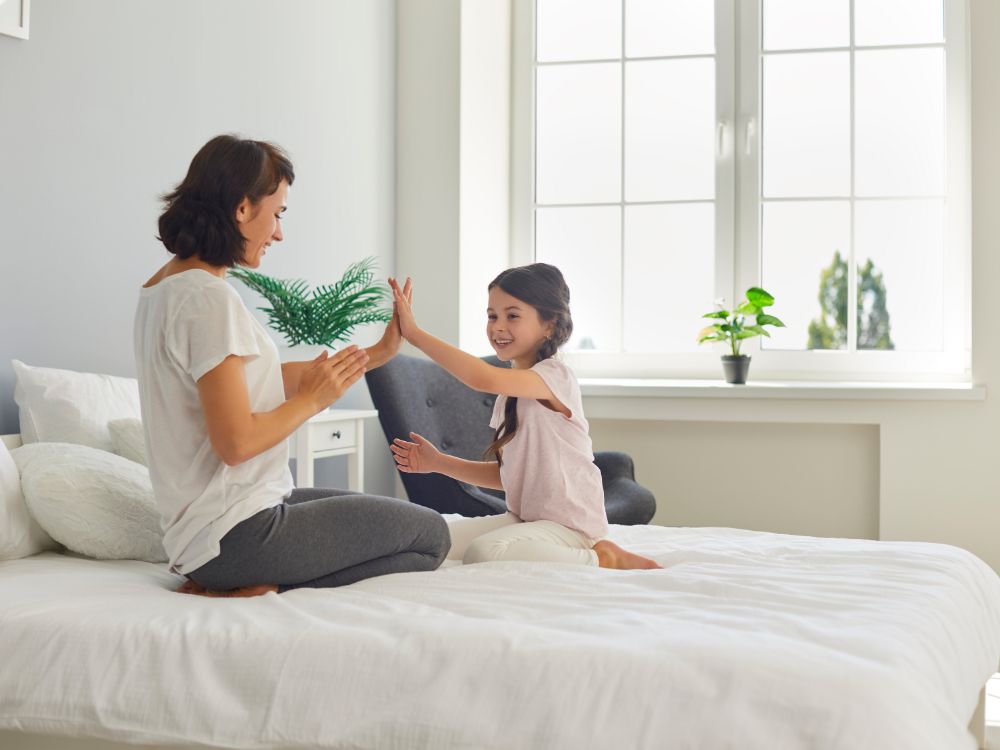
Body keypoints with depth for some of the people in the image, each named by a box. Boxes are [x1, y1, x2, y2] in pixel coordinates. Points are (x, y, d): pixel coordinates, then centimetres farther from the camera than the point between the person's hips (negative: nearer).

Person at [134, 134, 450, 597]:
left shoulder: (160, 289, 11)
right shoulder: (208, 298, -20)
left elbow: (259, 378, 14)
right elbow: (236, 442, -24)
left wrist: (376, 354, 18)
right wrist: (313, 399, -8)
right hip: (237, 533, -10)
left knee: (398, 519, 24)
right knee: (430, 535, 0)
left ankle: (242, 587, 6)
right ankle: (266, 592, -9)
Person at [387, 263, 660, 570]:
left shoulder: (554, 377, -15)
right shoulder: (509, 393, 13)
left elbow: (484, 378, -34)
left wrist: (415, 333, -29)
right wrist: (439, 462, 4)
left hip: (568, 525, -9)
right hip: (522, 519, 9)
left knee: (482, 552, -33)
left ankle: (602, 557, -12)